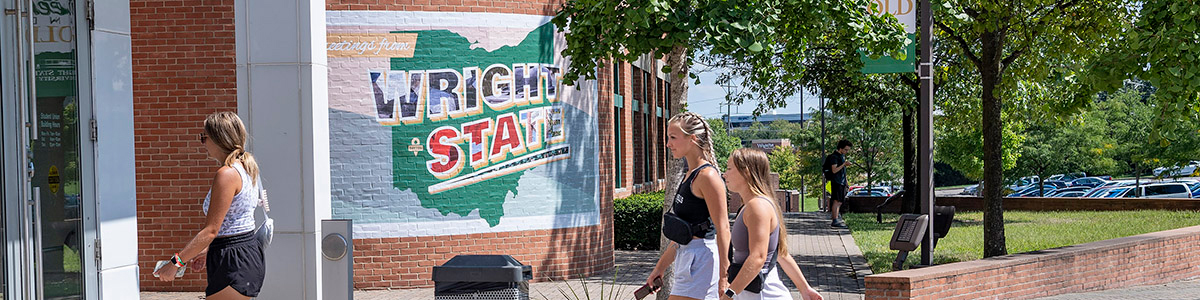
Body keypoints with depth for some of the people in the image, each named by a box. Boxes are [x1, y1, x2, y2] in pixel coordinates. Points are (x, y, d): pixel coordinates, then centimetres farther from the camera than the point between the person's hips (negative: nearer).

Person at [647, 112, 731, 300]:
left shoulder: (707, 176, -13)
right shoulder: (691, 175, 16)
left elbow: (723, 230, -18)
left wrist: (723, 276, -21)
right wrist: (660, 267, 24)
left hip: (701, 261, -10)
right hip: (687, 259, 10)